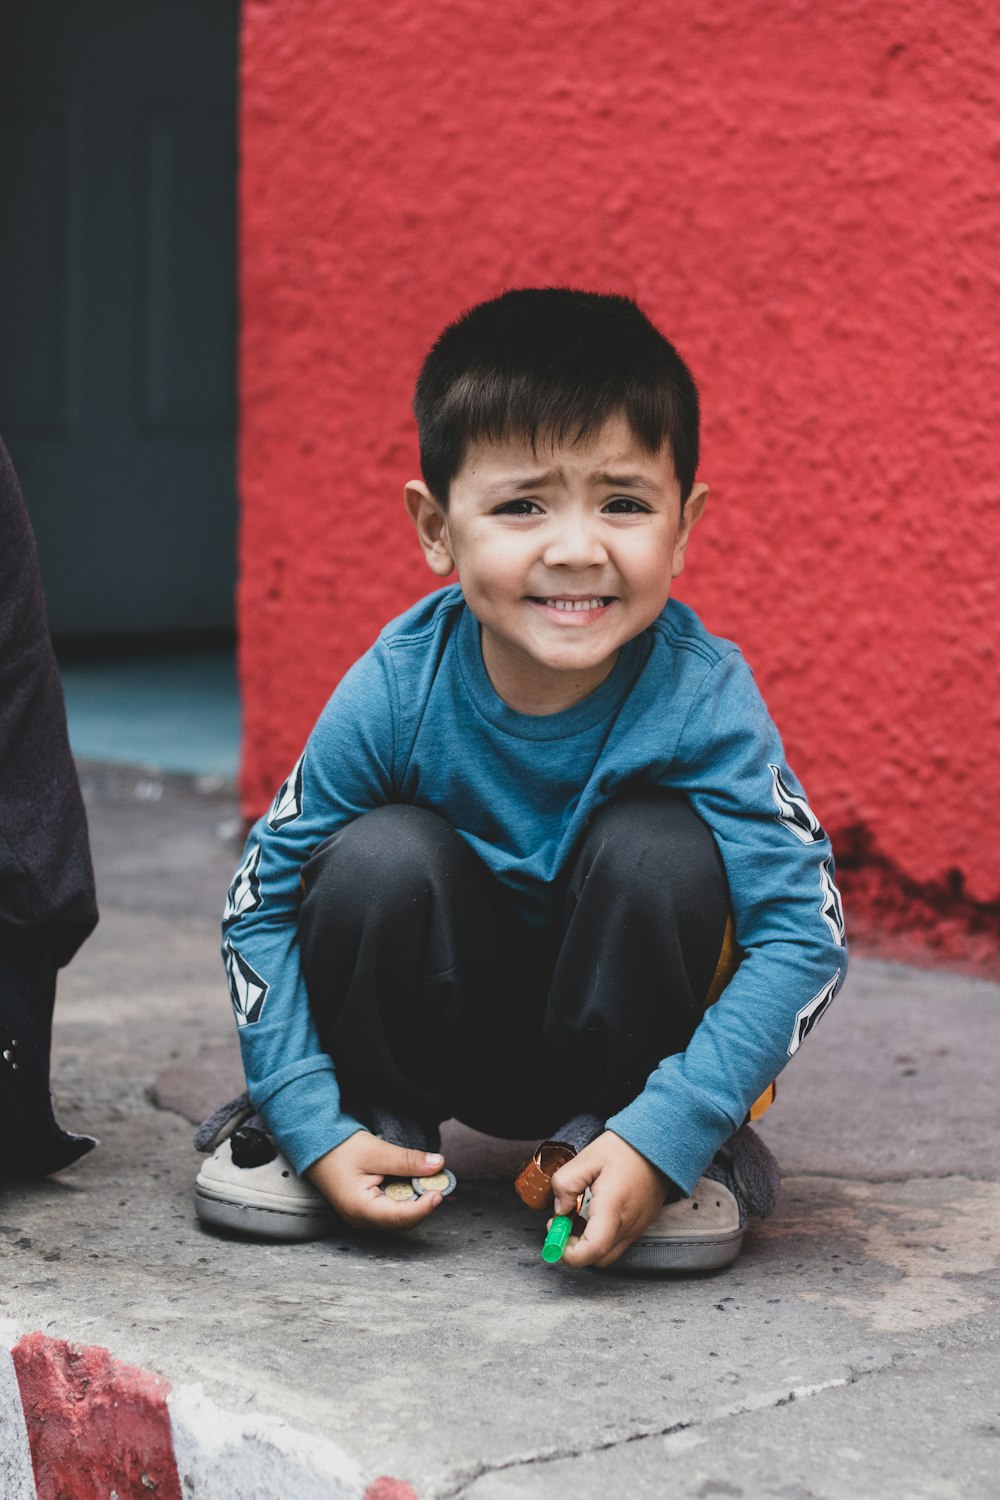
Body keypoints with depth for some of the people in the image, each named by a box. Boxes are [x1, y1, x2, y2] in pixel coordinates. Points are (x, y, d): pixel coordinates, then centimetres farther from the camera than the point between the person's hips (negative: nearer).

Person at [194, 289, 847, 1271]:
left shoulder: (701, 699, -25)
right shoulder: (395, 692, -21)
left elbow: (804, 934, -24)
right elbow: (262, 902, -12)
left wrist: (662, 1139, -32)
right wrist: (313, 1125, -19)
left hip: (623, 1025, -1)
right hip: (451, 1031, 1)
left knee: (660, 848, -28)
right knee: (383, 857, -27)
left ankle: (614, 1125, -7)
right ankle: (374, 1112, -1)